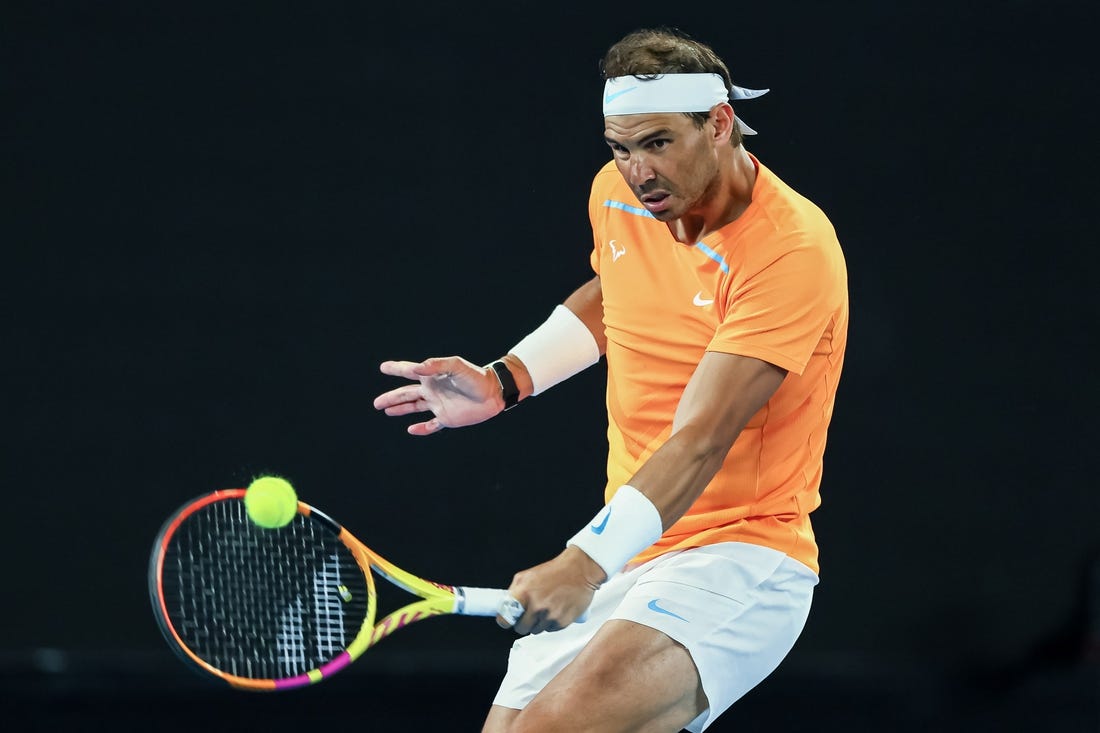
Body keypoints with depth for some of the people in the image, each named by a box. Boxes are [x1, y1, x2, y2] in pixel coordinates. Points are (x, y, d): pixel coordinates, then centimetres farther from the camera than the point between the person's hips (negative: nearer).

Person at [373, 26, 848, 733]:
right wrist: (503, 382, 16)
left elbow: (699, 442, -28)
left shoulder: (793, 250, -20)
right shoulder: (617, 195, 3)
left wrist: (586, 565, -38)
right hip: (624, 555, 8)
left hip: (739, 553, -8)